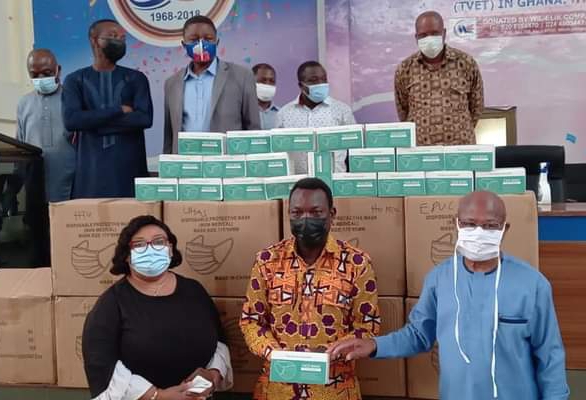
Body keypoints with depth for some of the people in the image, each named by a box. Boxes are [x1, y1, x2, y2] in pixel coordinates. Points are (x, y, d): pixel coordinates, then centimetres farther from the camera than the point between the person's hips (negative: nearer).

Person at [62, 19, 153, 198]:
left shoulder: (135, 78, 9)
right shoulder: (75, 80, 9)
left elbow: (145, 118, -8)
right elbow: (71, 120, -9)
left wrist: (92, 123, -8)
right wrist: (119, 110, -9)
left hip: (129, 168, 0)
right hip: (91, 169, 0)